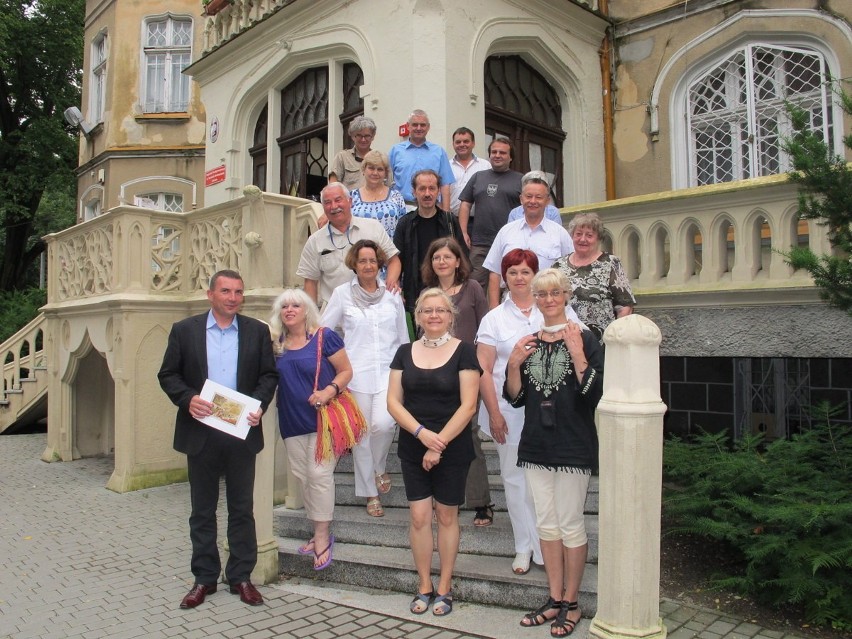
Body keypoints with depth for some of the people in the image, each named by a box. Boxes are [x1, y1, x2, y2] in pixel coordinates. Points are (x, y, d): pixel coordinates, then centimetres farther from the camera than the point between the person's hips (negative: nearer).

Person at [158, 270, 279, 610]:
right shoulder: (184, 330, 1)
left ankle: (241, 576, 22)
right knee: (202, 510, 11)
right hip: (201, 433, 0)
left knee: (242, 508, 9)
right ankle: (204, 578, 24)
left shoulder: (257, 331, 3)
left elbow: (269, 374, 4)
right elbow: (168, 374, 2)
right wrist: (187, 399, -15)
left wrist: (260, 404, -13)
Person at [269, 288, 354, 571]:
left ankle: (322, 537, 5)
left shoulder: (324, 337, -8)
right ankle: (321, 533, 25)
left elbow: (345, 371, -7)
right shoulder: (276, 343, 5)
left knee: (319, 474, -8)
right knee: (302, 475, 10)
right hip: (293, 421, 6)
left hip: (323, 417, -5)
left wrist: (330, 391, -23)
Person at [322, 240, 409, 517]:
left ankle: (379, 467, 16)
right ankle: (371, 494, 20)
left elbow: (403, 336, 12)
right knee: (362, 434, 3)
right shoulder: (342, 293, 3)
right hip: (357, 373, 0)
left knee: (382, 424, -17)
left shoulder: (392, 294, 7)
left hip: (388, 371, 0)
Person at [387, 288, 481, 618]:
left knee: (446, 516, 9)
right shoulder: (405, 352, 5)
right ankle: (424, 585, 21)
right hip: (412, 448, 3)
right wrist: (421, 432, -13)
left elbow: (468, 405, -10)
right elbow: (393, 401, 1)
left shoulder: (463, 351, -5)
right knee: (419, 516, 4)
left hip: (452, 448, -2)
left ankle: (444, 586, 24)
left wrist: (439, 443, -14)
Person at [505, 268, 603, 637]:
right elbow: (516, 398, 8)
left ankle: (571, 603, 19)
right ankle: (555, 599, 25)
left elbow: (594, 393, -13)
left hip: (573, 446, -5)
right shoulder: (528, 343, 9)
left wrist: (577, 354, -22)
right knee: (546, 523, 12)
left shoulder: (583, 338, -6)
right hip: (536, 445, 5)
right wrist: (514, 364, -7)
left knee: (570, 524, 3)